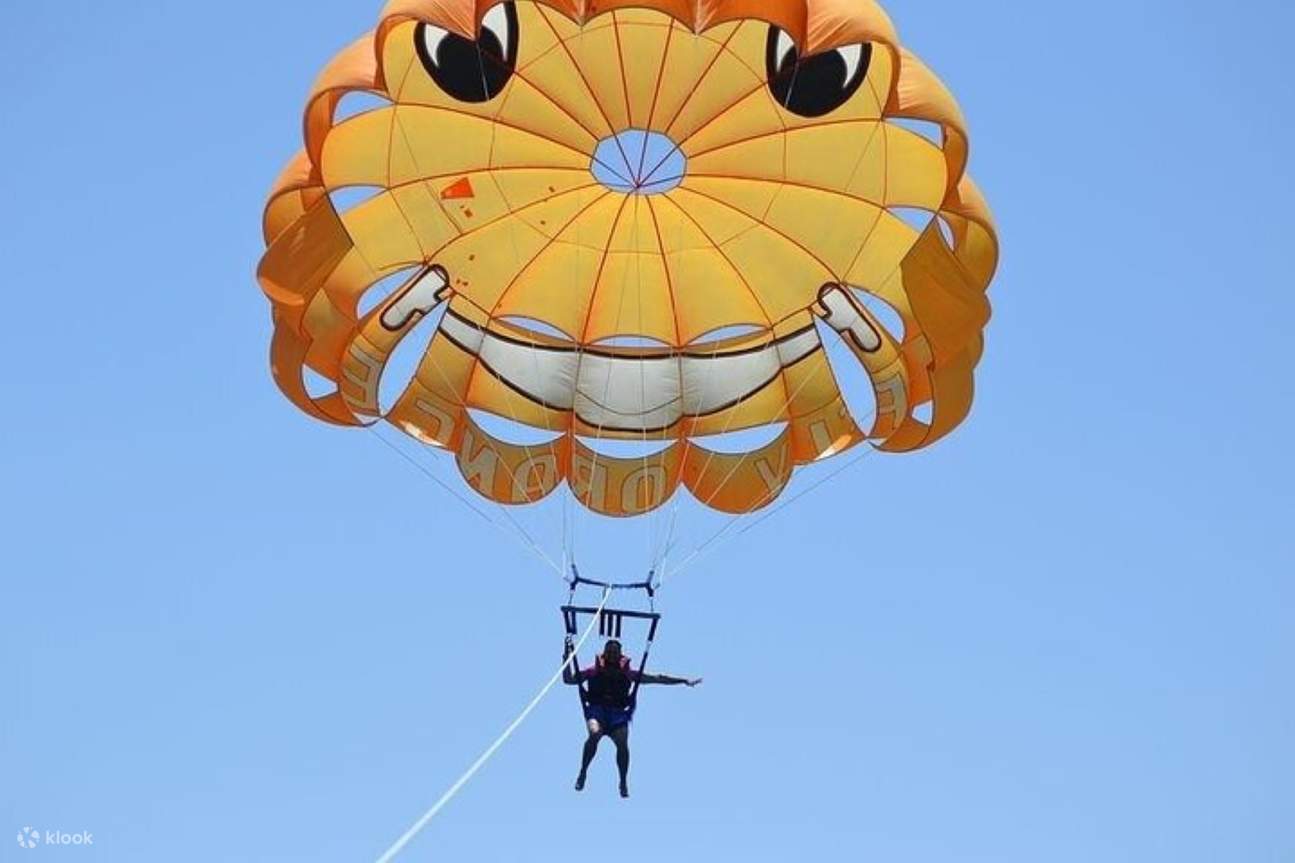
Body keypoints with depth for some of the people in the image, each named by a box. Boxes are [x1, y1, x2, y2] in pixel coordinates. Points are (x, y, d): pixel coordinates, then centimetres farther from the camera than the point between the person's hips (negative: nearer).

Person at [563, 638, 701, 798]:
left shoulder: (627, 673, 14)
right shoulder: (594, 670, 13)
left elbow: (656, 678, 15)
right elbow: (569, 679, 13)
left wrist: (683, 681, 12)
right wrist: (568, 658, 5)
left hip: (618, 712, 1)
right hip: (597, 710, -1)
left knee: (622, 743, -24)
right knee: (595, 734, -32)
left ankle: (624, 782, -7)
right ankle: (583, 772, -14)